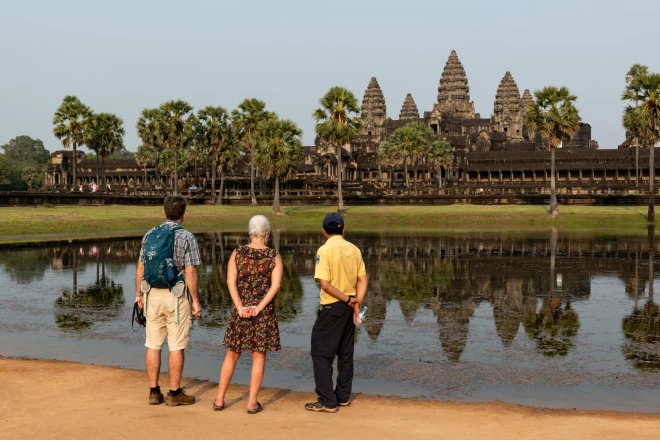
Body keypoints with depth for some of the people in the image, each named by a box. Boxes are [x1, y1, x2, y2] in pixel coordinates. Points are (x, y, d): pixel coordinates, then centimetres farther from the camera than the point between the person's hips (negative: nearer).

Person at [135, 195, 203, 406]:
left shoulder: (149, 235, 3)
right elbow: (190, 272, -14)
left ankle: (154, 391, 13)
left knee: (153, 345, 10)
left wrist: (139, 294, 15)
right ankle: (174, 393, 8)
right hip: (176, 296, -4)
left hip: (153, 295, 4)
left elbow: (141, 267, 6)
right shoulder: (187, 238, -11)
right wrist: (196, 301, -7)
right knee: (176, 346, 3)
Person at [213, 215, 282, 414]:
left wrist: (240, 307, -11)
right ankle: (252, 402, 7)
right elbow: (275, 285, -11)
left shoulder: (237, 253, 1)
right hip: (264, 312, -1)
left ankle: (220, 399, 16)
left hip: (241, 310, 2)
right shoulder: (274, 256, -3)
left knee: (232, 354, 12)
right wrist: (259, 307, -14)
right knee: (259, 356, 6)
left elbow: (231, 282, -7)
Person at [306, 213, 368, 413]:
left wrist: (347, 299, -11)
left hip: (332, 307, -6)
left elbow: (325, 284, -20)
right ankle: (343, 396, 23)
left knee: (321, 353, 1)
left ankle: (327, 401, 0)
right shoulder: (354, 250, 5)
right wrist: (356, 303, -4)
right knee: (345, 353, 16)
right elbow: (362, 280, 2)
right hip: (350, 307, 6)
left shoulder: (325, 250, -13)